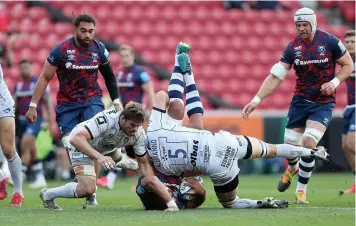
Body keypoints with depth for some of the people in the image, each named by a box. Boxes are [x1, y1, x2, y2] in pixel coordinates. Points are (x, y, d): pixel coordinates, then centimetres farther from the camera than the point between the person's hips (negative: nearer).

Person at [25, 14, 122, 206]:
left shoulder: (99, 50, -3)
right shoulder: (61, 50, -11)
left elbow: (109, 76, 14)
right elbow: (45, 78, -5)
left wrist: (116, 101, 10)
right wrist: (33, 105, -8)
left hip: (92, 100, 1)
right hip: (67, 104, -1)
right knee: (71, 146, -10)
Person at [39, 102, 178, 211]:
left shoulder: (139, 133, -24)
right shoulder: (107, 119, -41)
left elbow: (143, 163, -13)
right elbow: (76, 138, -51)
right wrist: (99, 157, -66)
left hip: (107, 147, 7)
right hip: (82, 146, -6)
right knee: (87, 190, -22)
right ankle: (48, 195, 0)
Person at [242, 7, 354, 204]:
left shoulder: (330, 42, -12)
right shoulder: (293, 47, -4)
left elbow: (348, 65, 0)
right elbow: (275, 77, -5)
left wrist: (334, 82, -17)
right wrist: (256, 100, -12)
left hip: (323, 103, -3)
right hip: (300, 100, 3)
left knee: (308, 143, -18)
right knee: (290, 145, 3)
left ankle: (301, 190, -1)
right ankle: (292, 169, 41)